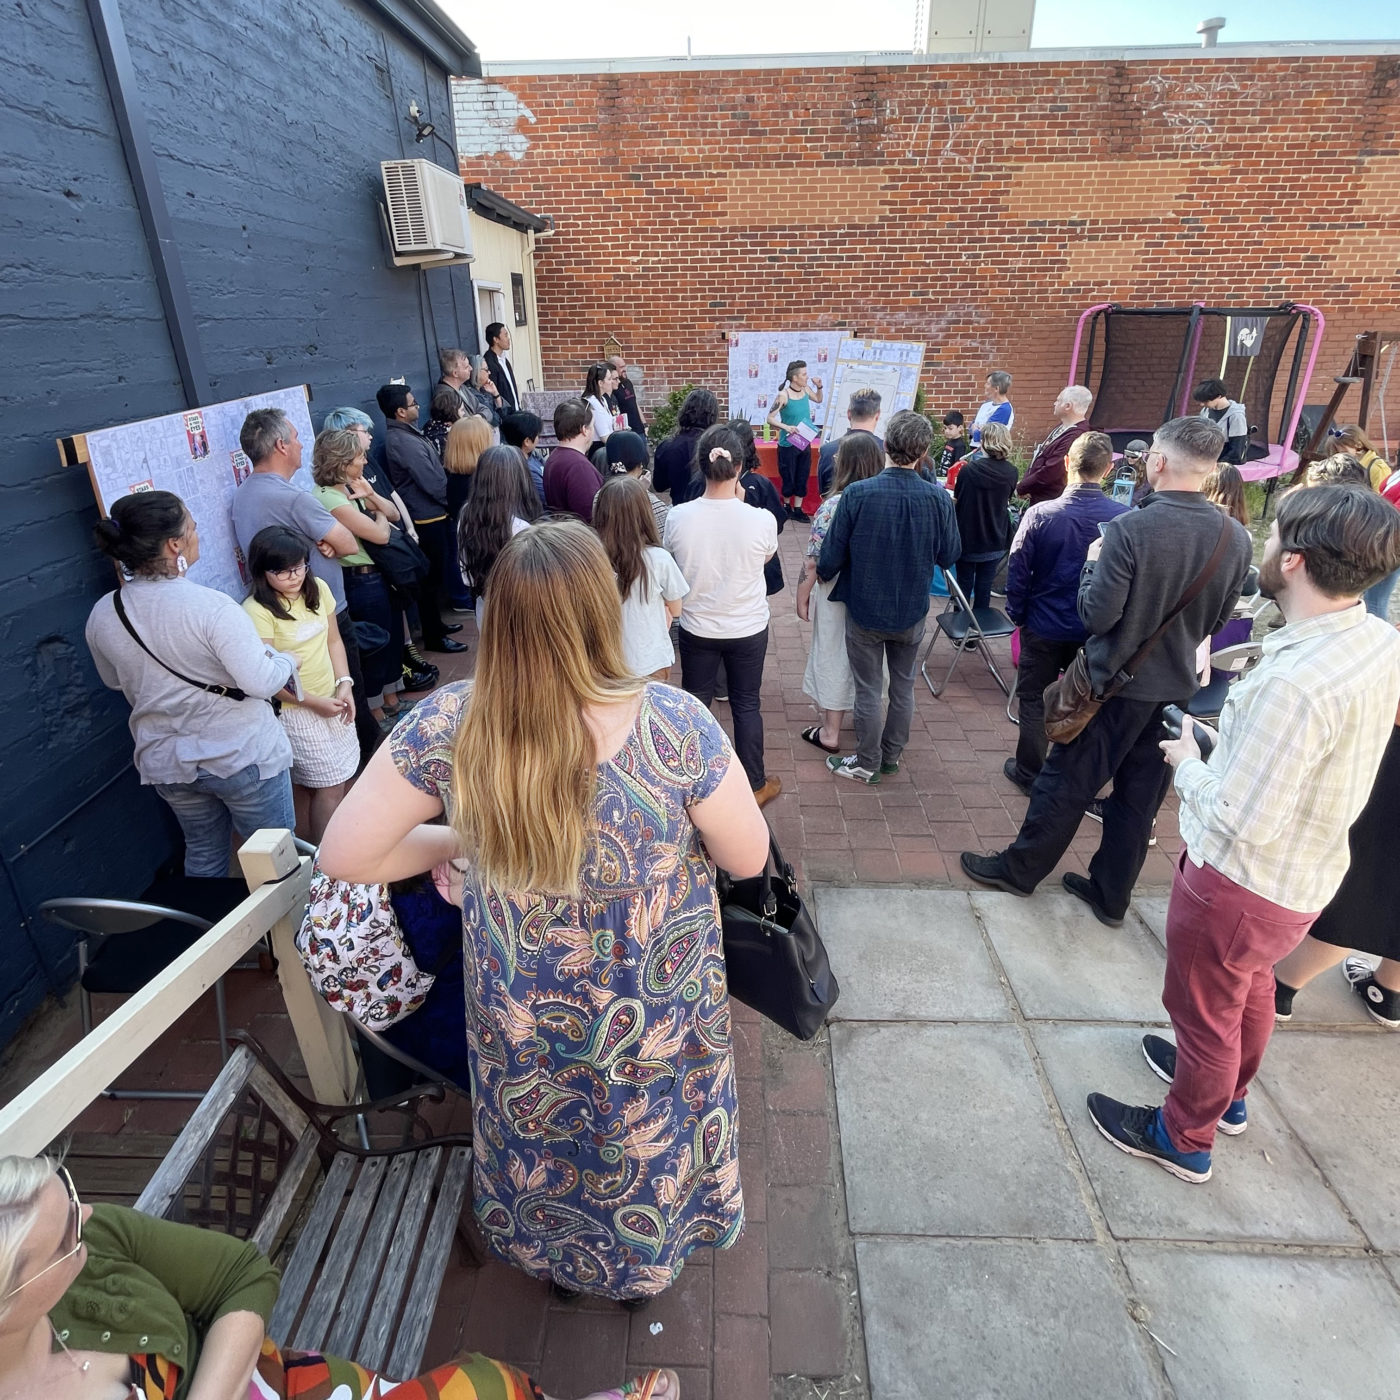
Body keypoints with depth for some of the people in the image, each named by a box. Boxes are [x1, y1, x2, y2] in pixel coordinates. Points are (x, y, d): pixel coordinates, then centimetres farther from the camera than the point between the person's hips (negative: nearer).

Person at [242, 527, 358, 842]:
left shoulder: (318, 589, 0)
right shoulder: (256, 611, -20)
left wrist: (344, 684, -3)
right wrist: (313, 702, -16)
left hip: (332, 700, 6)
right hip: (294, 710, -6)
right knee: (330, 787, 0)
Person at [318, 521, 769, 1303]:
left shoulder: (446, 728, -25)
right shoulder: (675, 724, -31)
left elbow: (344, 855, -14)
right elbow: (749, 859, -17)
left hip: (522, 1024, 2)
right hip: (652, 1023, -1)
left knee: (541, 1146, 33)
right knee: (651, 1142, 32)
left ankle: (551, 1259, 64)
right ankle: (647, 1263, 61)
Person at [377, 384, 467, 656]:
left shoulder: (402, 433, 10)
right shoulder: (404, 442, -22)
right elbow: (433, 483, -22)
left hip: (431, 513, 10)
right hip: (428, 516, -10)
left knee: (435, 573, 20)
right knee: (433, 575, -1)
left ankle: (434, 623, 33)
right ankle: (433, 636, 8)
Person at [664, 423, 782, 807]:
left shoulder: (677, 517, -18)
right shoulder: (761, 519, -20)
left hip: (697, 628, 1)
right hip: (749, 629, -1)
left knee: (695, 704, 18)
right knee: (746, 705, 16)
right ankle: (755, 785, 31)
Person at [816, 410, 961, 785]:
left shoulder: (857, 494, -21)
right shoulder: (938, 498, -15)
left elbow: (831, 558, -14)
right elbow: (948, 556, -3)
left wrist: (822, 573, 7)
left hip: (865, 609, -2)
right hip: (912, 612, 2)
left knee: (868, 689, 12)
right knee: (903, 687, 20)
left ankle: (867, 763, 25)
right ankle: (891, 756, 35)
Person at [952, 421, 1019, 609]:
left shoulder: (968, 470, -17)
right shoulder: (1011, 473, -7)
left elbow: (956, 500, -5)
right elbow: (1007, 501, 7)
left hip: (968, 538, -2)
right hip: (995, 541, 3)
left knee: (964, 585, 11)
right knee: (984, 587, 12)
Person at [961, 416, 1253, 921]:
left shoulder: (1129, 529, -23)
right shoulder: (1237, 538, -4)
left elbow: (1096, 615, -19)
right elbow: (1218, 619, 7)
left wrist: (1093, 564, -3)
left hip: (1115, 683, -5)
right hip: (1177, 685, 5)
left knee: (1065, 782, 9)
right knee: (1140, 795, 16)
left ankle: (1019, 868, 26)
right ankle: (1111, 894, 30)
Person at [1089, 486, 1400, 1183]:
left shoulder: (1295, 683, -37)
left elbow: (1242, 819, -31)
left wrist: (1187, 761, -15)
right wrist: (1222, 744, 2)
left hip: (1239, 884, -9)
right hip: (1310, 871, 9)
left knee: (1204, 1013, 16)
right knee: (1250, 987, 32)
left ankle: (1184, 1139, 42)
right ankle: (1228, 1093, 59)